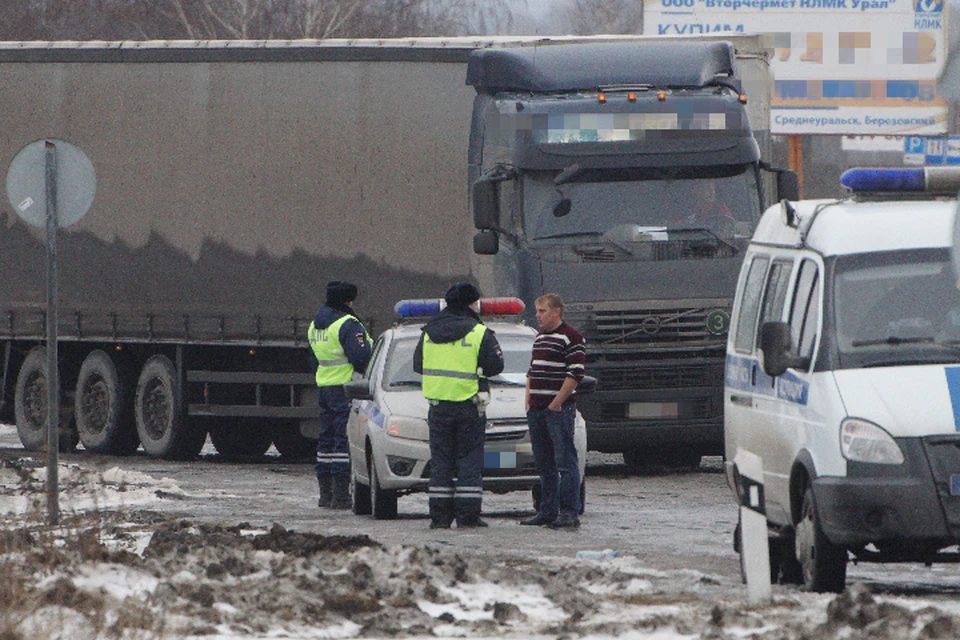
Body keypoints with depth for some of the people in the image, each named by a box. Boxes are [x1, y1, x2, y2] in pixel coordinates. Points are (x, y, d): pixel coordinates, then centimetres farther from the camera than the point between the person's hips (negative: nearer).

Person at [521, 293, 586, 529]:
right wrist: (528, 401, 13)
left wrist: (557, 403, -15)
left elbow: (575, 374, -13)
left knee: (565, 462, -9)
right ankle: (548, 511, 15)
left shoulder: (571, 337, -7)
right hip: (537, 410, 9)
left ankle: (570, 513, -11)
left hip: (559, 409, -9)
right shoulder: (540, 338, 20)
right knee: (543, 464, 10)